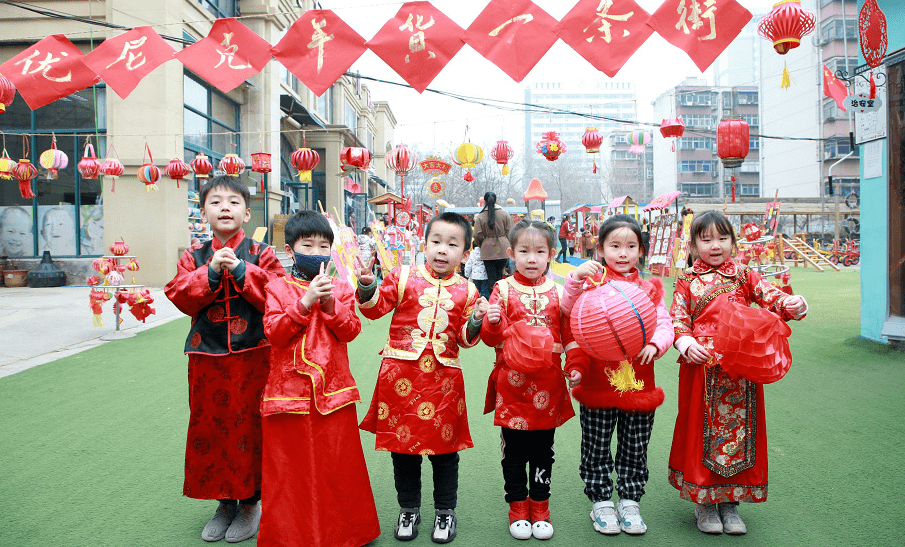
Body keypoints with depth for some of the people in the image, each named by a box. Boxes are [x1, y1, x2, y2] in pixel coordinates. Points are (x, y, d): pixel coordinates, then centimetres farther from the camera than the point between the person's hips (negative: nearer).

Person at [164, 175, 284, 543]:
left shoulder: (260, 254, 0)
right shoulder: (194, 258, 9)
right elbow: (180, 297, -3)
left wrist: (242, 271, -18)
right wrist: (210, 272, -15)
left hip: (252, 356, -3)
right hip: (207, 357, 4)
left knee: (248, 427, 2)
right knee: (209, 426, 10)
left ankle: (250, 502, 21)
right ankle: (224, 501, 28)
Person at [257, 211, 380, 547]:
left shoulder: (341, 288, 9)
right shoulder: (278, 288, 3)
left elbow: (351, 330, -1)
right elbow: (274, 332, -9)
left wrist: (329, 303, -14)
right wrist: (305, 302, -17)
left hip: (333, 390, 2)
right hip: (289, 390, -1)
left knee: (338, 461, 8)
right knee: (290, 463, 5)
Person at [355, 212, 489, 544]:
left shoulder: (466, 291, 5)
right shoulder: (403, 277, 2)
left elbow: (466, 339, 6)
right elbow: (376, 308, -1)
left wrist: (475, 323, -14)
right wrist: (368, 288, -19)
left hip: (443, 377, 1)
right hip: (401, 375, 0)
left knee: (445, 448, 9)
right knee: (402, 446, 11)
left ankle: (445, 511, 29)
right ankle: (409, 509, 31)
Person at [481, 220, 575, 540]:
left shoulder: (558, 292, 4)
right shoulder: (503, 289, -1)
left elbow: (570, 336, 9)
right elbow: (491, 338, -3)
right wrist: (493, 322, -23)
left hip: (547, 385, 2)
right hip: (511, 384, -1)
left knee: (543, 452, 12)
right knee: (514, 452, 9)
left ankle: (540, 509, 28)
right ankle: (518, 509, 26)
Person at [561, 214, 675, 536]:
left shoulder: (648, 289, 8)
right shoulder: (593, 282, -1)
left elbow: (665, 325, 4)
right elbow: (568, 310, -14)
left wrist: (655, 344, -16)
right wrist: (576, 279, -27)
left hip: (638, 383, 3)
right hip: (598, 382, -2)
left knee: (635, 449, 14)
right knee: (596, 449, 9)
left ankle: (630, 501, 30)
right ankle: (601, 502, 26)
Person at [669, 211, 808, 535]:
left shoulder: (743, 276, 9)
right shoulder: (687, 282, 5)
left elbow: (771, 297, 1)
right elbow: (677, 320, 2)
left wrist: (792, 306, -20)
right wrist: (686, 343, -15)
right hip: (701, 369, -2)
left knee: (739, 430, 7)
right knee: (702, 430, 5)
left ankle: (730, 502, 23)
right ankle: (703, 501, 21)